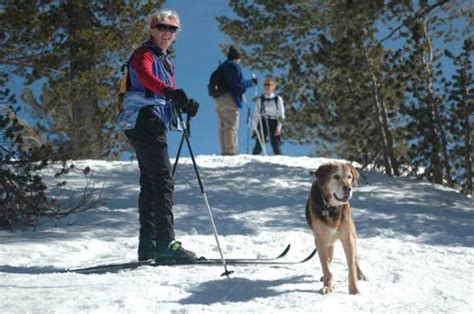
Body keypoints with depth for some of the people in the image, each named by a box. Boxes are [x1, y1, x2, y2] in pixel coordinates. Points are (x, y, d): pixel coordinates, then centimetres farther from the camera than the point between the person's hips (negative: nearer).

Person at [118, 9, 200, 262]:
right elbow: (145, 75, -29)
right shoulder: (144, 55, -6)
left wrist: (185, 105, 0)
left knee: (150, 184, 9)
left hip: (155, 126, 10)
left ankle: (148, 246, 11)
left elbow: (171, 98, 22)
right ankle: (165, 243, -17)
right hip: (145, 123, -10)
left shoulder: (165, 61, 24)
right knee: (163, 182, -14)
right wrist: (169, 91, -47)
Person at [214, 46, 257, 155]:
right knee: (232, 126, -10)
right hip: (230, 98, -8)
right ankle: (231, 151, -16)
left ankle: (224, 151, 5)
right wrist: (252, 82, 0)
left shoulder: (222, 66, 20)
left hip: (219, 99, 8)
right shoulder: (235, 65, -5)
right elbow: (239, 83, -12)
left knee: (223, 127, 8)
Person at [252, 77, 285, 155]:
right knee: (259, 145, -8)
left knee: (276, 146, -5)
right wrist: (254, 128, -1)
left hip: (274, 123, 0)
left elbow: (281, 115, 4)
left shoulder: (278, 99, 6)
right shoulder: (260, 100, 8)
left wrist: (279, 127, -7)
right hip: (262, 123, 0)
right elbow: (256, 115, 8)